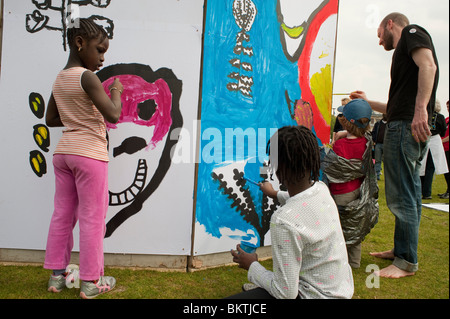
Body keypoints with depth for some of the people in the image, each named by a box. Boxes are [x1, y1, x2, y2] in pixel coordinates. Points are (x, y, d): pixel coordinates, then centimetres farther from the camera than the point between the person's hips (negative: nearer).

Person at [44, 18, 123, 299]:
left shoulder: (59, 79, 12)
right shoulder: (87, 77, -13)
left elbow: (51, 119, 19)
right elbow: (113, 115, -19)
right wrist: (116, 91, -3)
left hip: (63, 151, 8)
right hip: (90, 153, -8)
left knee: (63, 214, 13)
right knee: (92, 218, 1)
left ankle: (57, 275, 22)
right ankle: (91, 282, 10)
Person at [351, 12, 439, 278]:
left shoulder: (412, 32, 2)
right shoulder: (405, 51, 29)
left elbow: (428, 65, -19)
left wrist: (421, 108, -29)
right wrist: (368, 102, 39)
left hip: (406, 126, -10)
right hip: (411, 128, 10)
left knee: (400, 197, -7)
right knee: (410, 194, 15)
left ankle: (407, 262, 1)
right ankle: (402, 250, 26)